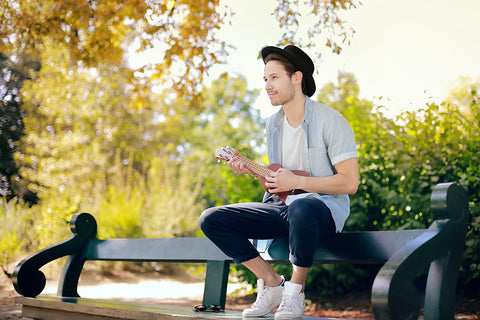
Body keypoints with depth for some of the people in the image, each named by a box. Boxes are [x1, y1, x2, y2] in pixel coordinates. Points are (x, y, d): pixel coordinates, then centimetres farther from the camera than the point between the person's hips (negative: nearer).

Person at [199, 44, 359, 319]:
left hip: (325, 207, -7)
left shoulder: (331, 121, -11)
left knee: (301, 208, -45)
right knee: (211, 220, -7)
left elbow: (350, 182, -16)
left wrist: (297, 182, -20)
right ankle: (272, 282, 1)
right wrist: (251, 170, 1)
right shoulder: (274, 124, 12)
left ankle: (296, 289, -18)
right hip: (282, 206, 7)